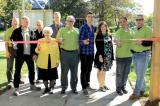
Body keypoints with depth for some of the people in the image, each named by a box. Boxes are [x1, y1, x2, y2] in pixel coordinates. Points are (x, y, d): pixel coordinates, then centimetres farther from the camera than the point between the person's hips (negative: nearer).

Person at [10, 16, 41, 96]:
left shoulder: (31, 32, 9)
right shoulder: (16, 31, -1)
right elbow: (11, 40, -2)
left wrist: (34, 53, 3)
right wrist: (14, 44, -23)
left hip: (29, 54, 4)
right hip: (20, 54, -4)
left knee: (32, 70, 13)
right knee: (17, 71, 1)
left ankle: (32, 85, 30)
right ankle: (16, 88, 10)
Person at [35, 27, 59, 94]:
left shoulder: (55, 41, 3)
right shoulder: (40, 41, 0)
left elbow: (57, 52, 6)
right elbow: (37, 51, 1)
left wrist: (57, 61, 3)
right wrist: (38, 48, -21)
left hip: (52, 62, 0)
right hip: (43, 62, 0)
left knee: (52, 76, 5)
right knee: (44, 76, 7)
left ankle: (51, 88, 23)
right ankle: (46, 88, 24)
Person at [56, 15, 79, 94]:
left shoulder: (77, 30, 13)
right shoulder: (61, 30, 7)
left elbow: (79, 41, 14)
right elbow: (57, 40, 1)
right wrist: (60, 41, -21)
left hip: (75, 53, 2)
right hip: (65, 52, -2)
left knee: (74, 71, 7)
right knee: (64, 71, 2)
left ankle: (74, 87, 17)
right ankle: (64, 87, 14)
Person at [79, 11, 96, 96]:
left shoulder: (93, 28, 10)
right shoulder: (83, 27, -11)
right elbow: (80, 40, -14)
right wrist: (84, 42, -34)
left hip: (91, 52, 7)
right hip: (84, 52, -6)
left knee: (89, 69, 15)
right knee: (84, 70, -2)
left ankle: (87, 84, 30)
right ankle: (84, 88, 3)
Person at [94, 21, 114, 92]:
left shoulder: (109, 36, 11)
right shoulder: (98, 36, -6)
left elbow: (111, 46, 12)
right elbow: (98, 47, -12)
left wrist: (112, 56, 9)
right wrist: (100, 56, -19)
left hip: (108, 56, 5)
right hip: (101, 56, -5)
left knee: (104, 71, 15)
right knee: (100, 71, 3)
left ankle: (103, 84, 25)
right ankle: (100, 86, 12)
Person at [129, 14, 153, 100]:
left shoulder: (147, 29, -10)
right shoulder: (135, 30, 13)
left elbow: (151, 42, -18)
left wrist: (141, 42, -30)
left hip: (143, 55, -7)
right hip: (134, 54, 7)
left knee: (140, 75, -4)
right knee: (138, 74, 14)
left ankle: (136, 93, 0)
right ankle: (142, 89, 27)